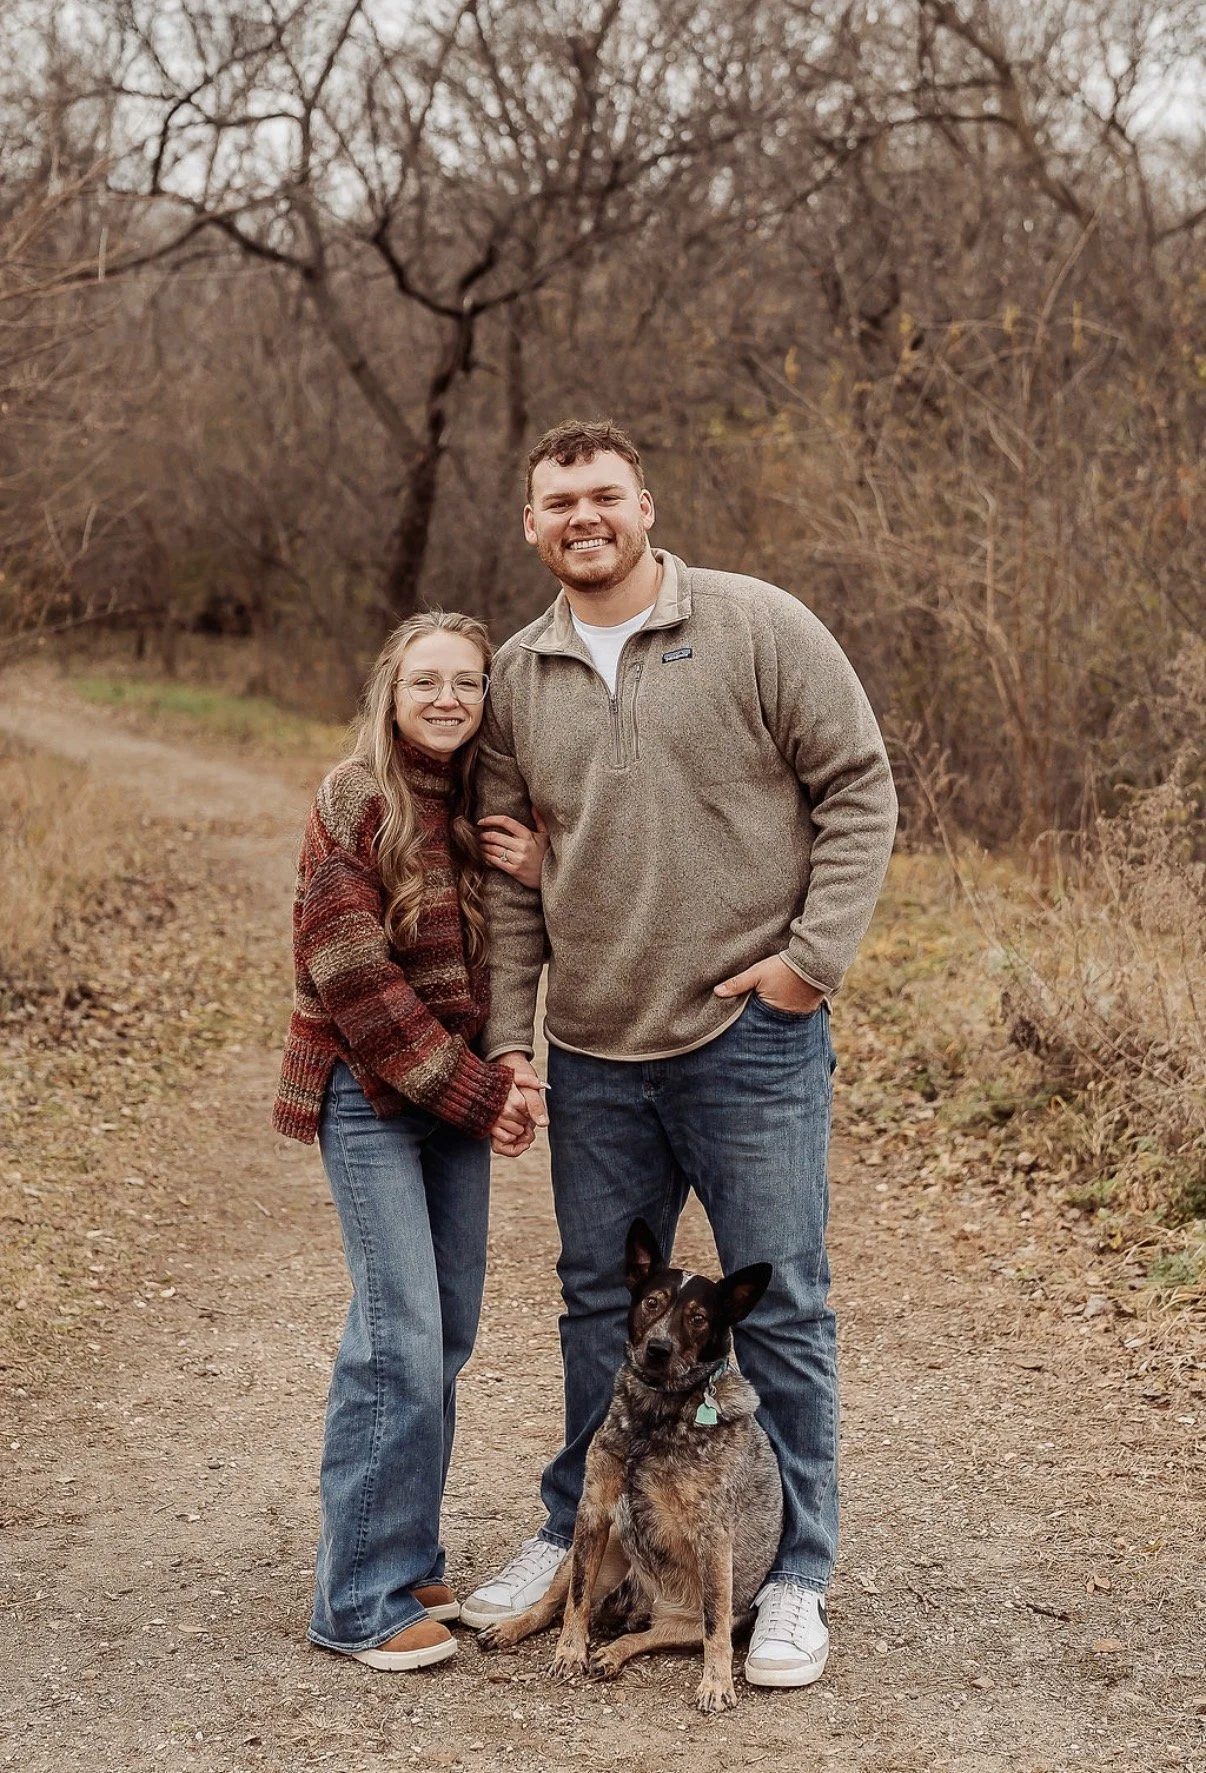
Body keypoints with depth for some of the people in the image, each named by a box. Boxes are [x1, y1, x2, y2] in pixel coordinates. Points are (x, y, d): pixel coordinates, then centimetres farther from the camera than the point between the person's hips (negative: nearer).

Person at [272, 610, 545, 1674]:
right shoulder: (355, 801, -12)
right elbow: (354, 979, -15)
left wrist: (543, 878, -10)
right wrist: (475, 1093, -13)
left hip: (462, 1090, 6)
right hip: (370, 1092, -6)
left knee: (450, 1329, 9)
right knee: (401, 1337, -10)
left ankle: (408, 1556, 23)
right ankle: (362, 1599, 1)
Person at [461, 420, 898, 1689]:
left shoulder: (757, 628, -5)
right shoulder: (516, 677, 8)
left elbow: (858, 788, -4)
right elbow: (509, 877, 11)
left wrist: (813, 954, -12)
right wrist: (506, 1033, 5)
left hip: (751, 1039, -4)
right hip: (592, 1057, 4)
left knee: (779, 1311, 3)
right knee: (600, 1301, 17)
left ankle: (793, 1579, 17)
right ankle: (575, 1535, 34)